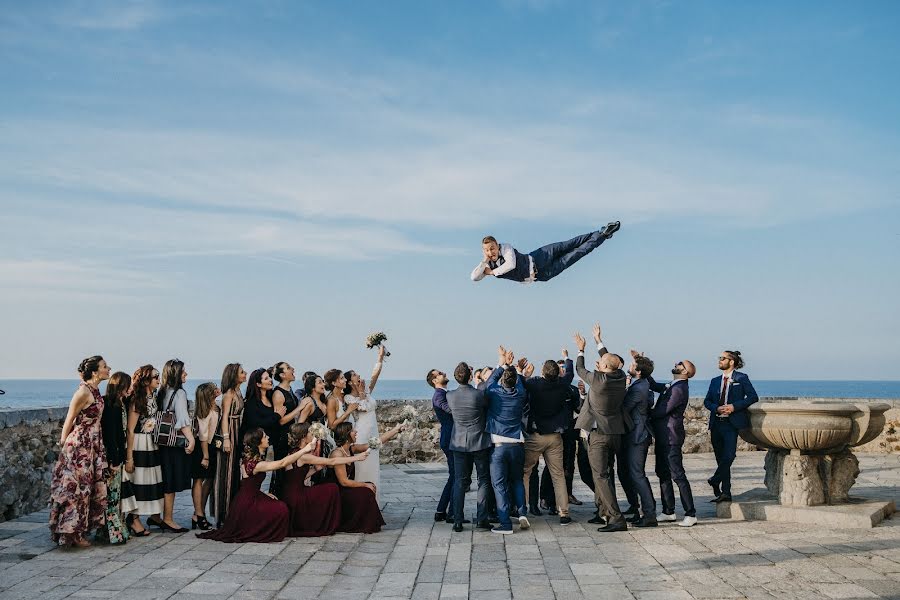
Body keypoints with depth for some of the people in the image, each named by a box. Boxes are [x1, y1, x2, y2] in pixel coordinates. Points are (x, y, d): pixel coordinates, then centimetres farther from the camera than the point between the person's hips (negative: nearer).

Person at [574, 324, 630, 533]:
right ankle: (603, 511, 28)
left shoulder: (597, 379, -17)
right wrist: (598, 340, 30)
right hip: (616, 433, 7)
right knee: (602, 472, 20)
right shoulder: (620, 377, 0)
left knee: (601, 475, -7)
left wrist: (581, 350, 18)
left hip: (598, 435, -7)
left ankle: (616, 519, -14)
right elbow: (609, 360, 20)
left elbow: (579, 369, 2)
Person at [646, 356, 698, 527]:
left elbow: (662, 411, -19)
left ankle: (691, 514, -5)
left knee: (678, 475, -9)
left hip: (671, 437, -10)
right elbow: (655, 386, 21)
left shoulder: (679, 389, -17)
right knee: (663, 474, 14)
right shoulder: (672, 386, 13)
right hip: (662, 436, 10)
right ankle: (668, 511, 23)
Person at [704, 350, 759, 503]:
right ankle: (725, 493, 13)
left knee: (729, 455, -20)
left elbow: (753, 397, -4)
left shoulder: (741, 379, 2)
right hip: (716, 423, 5)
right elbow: (707, 401, 15)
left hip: (731, 423, -5)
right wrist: (717, 408, -6)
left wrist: (734, 406, -13)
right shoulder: (715, 381, 17)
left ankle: (715, 481, -6)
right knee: (721, 458, 7)